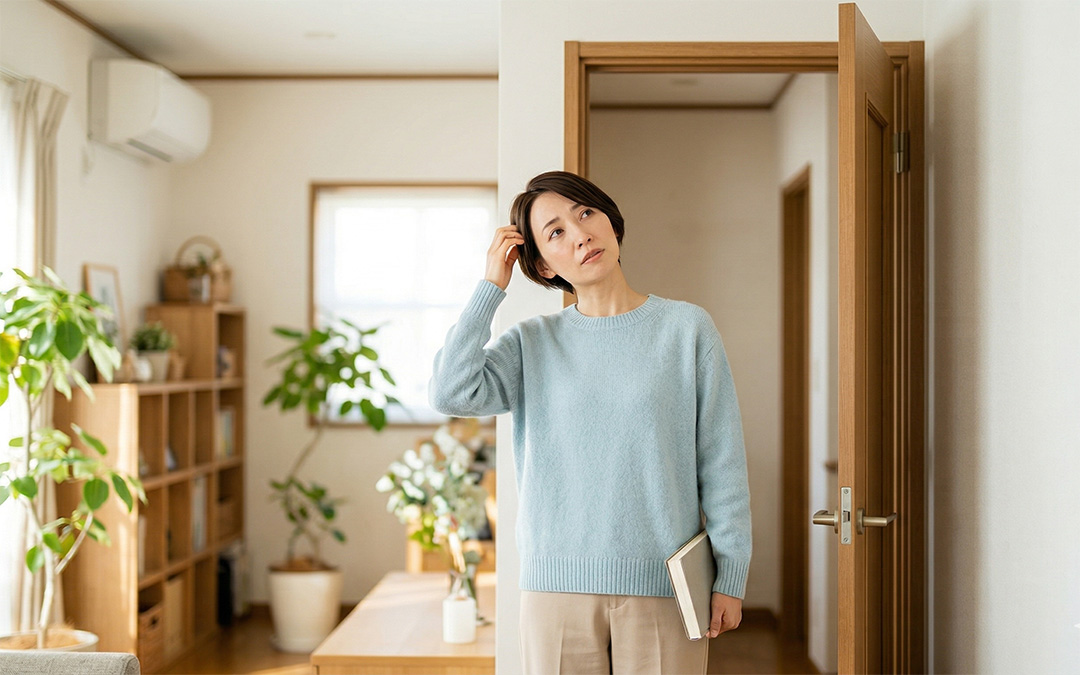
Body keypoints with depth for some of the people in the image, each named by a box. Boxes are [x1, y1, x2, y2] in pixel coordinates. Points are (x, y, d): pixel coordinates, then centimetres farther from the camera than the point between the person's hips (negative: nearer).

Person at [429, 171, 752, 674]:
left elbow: (721, 462, 2)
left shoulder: (687, 328, 2)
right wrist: (492, 285, -3)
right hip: (558, 586, 1)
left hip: (664, 584, -1)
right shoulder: (532, 343, 6)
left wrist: (730, 576, -1)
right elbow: (451, 393, -11)